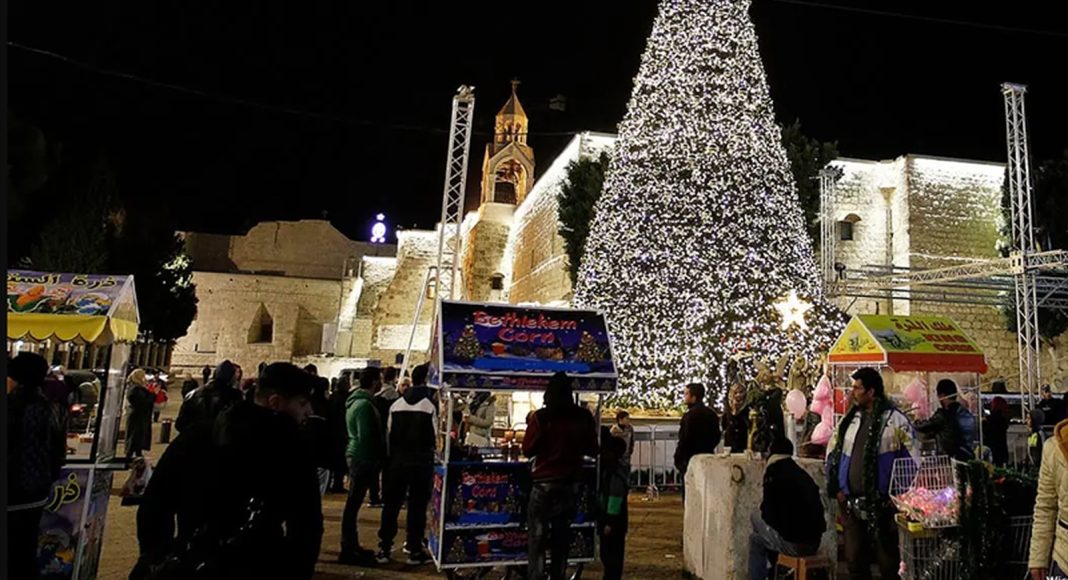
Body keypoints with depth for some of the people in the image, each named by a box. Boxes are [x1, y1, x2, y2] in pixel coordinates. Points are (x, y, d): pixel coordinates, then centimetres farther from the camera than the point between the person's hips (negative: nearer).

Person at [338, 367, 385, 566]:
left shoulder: (356, 401, 13)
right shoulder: (364, 404, -19)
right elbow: (365, 436, -21)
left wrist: (376, 458, 19)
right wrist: (373, 461, -13)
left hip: (356, 456, 10)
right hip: (362, 458, -10)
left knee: (353, 504, 15)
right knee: (353, 504, -3)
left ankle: (351, 547, 25)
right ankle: (348, 551, 4)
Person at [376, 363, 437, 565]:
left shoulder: (396, 403, 5)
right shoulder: (431, 404, -9)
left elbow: (388, 433, 6)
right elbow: (435, 435, -7)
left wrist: (391, 456, 15)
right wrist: (431, 452, 12)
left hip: (397, 459, 4)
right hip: (421, 460, -4)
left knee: (391, 503, 11)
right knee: (417, 505, 4)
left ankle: (384, 548, 15)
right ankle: (414, 550, 9)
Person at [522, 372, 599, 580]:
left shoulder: (540, 417, -12)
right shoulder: (583, 416, -4)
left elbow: (528, 450, -5)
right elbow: (592, 450, 6)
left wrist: (531, 424, 7)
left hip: (545, 483, -3)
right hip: (571, 484, 4)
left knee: (537, 538, 4)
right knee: (562, 537, 16)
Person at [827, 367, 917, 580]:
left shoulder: (895, 420, -8)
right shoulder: (849, 419, 9)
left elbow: (912, 461, -7)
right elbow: (833, 454, 15)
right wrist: (836, 489, 7)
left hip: (882, 504, -5)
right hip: (850, 503, 5)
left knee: (888, 561, 6)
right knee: (855, 559, 12)